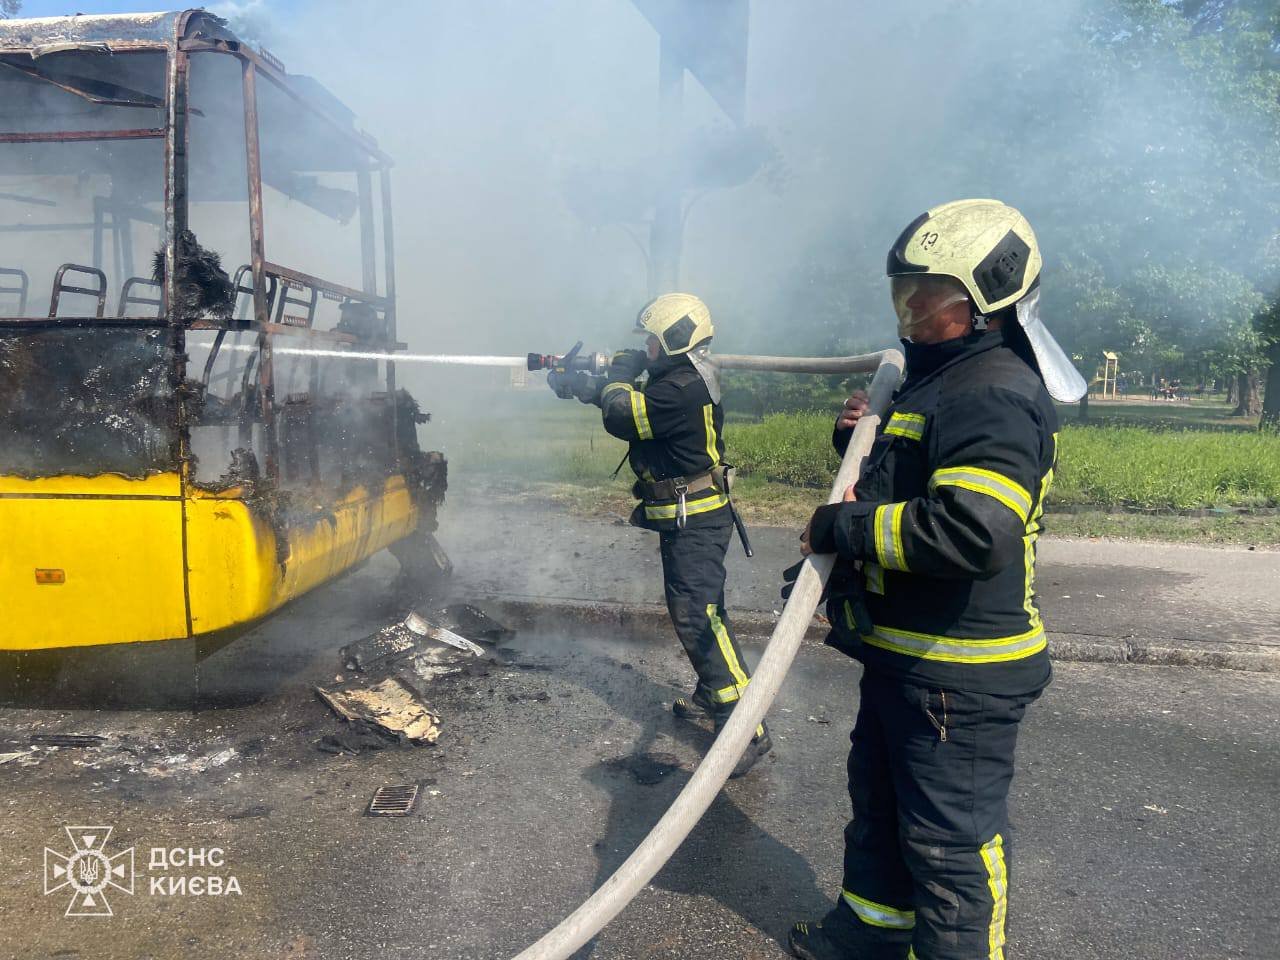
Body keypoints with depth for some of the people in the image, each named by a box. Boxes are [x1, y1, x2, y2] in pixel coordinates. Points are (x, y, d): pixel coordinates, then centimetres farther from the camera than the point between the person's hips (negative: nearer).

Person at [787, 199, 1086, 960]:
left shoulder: (995, 392, -22)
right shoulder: (941, 380, 13)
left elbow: (972, 530, -35)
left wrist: (844, 525, -24)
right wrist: (864, 442, 4)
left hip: (961, 675, -11)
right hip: (905, 657, 11)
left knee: (952, 843, 5)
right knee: (880, 804, 26)